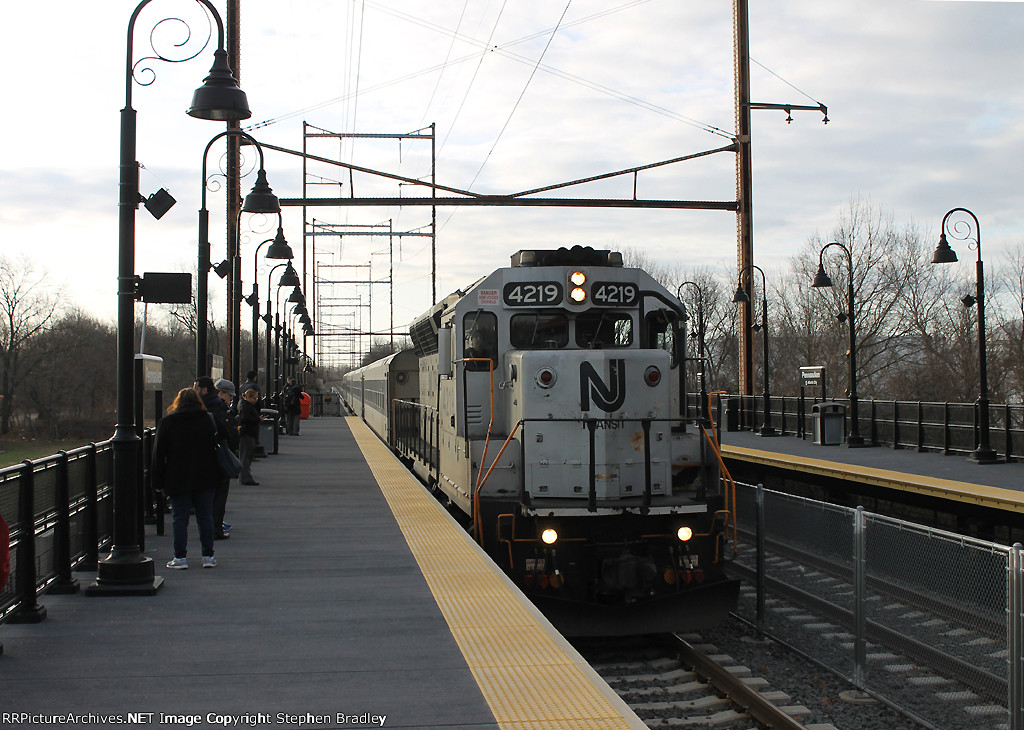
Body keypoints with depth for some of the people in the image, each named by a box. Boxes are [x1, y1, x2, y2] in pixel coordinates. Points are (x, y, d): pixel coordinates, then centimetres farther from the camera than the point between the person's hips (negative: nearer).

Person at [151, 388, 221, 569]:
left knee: (180, 518, 3)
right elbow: (215, 447, 7)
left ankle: (180, 557, 2)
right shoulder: (207, 420, 4)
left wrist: (158, 481, 4)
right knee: (205, 517, 7)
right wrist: (215, 476, 12)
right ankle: (208, 556, 8)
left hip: (178, 479, -2)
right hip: (205, 479, 2)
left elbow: (158, 454, 0)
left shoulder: (167, 422, -1)